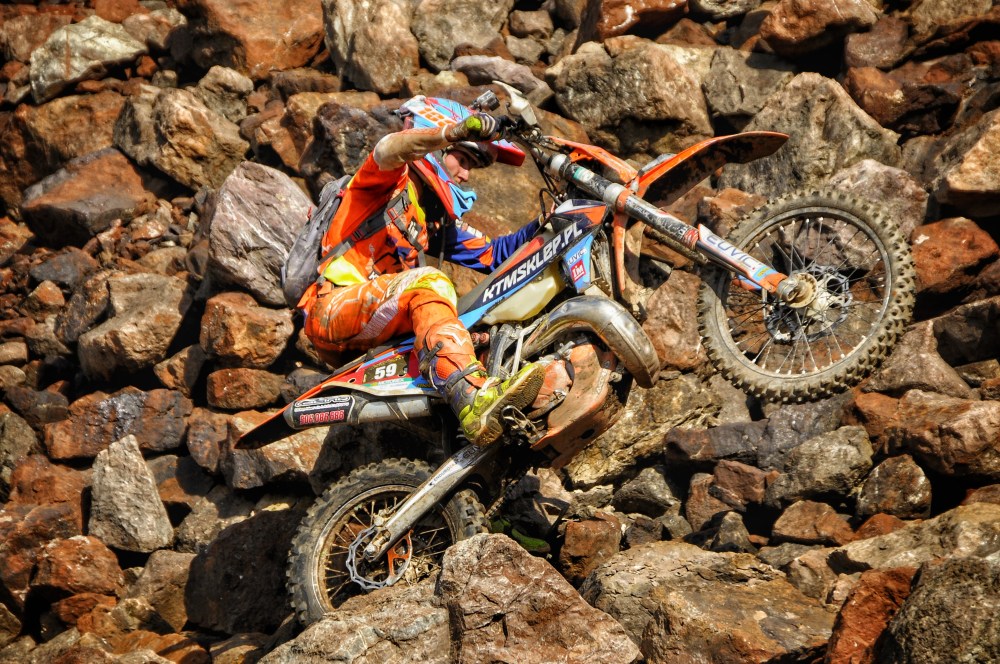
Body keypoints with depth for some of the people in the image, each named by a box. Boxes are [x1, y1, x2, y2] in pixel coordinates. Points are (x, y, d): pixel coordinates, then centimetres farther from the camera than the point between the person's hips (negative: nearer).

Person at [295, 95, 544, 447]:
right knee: (428, 282, -32)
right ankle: (473, 401, -51)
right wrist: (457, 131, -36)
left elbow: (493, 253, 21)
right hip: (333, 308, -9)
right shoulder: (394, 180, 5)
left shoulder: (439, 221, 27)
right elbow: (388, 149, -20)